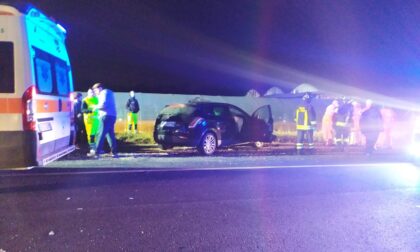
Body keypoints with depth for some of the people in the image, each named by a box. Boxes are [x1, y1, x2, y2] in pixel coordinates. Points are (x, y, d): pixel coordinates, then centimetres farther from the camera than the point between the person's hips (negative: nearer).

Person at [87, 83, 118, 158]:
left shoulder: (104, 92, -3)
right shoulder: (109, 92, 26)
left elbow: (103, 104, -17)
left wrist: (96, 107, -1)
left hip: (106, 116, -9)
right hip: (112, 116, 10)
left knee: (101, 134, -9)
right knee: (110, 134, 11)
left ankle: (96, 152, -10)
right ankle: (114, 152, 9)